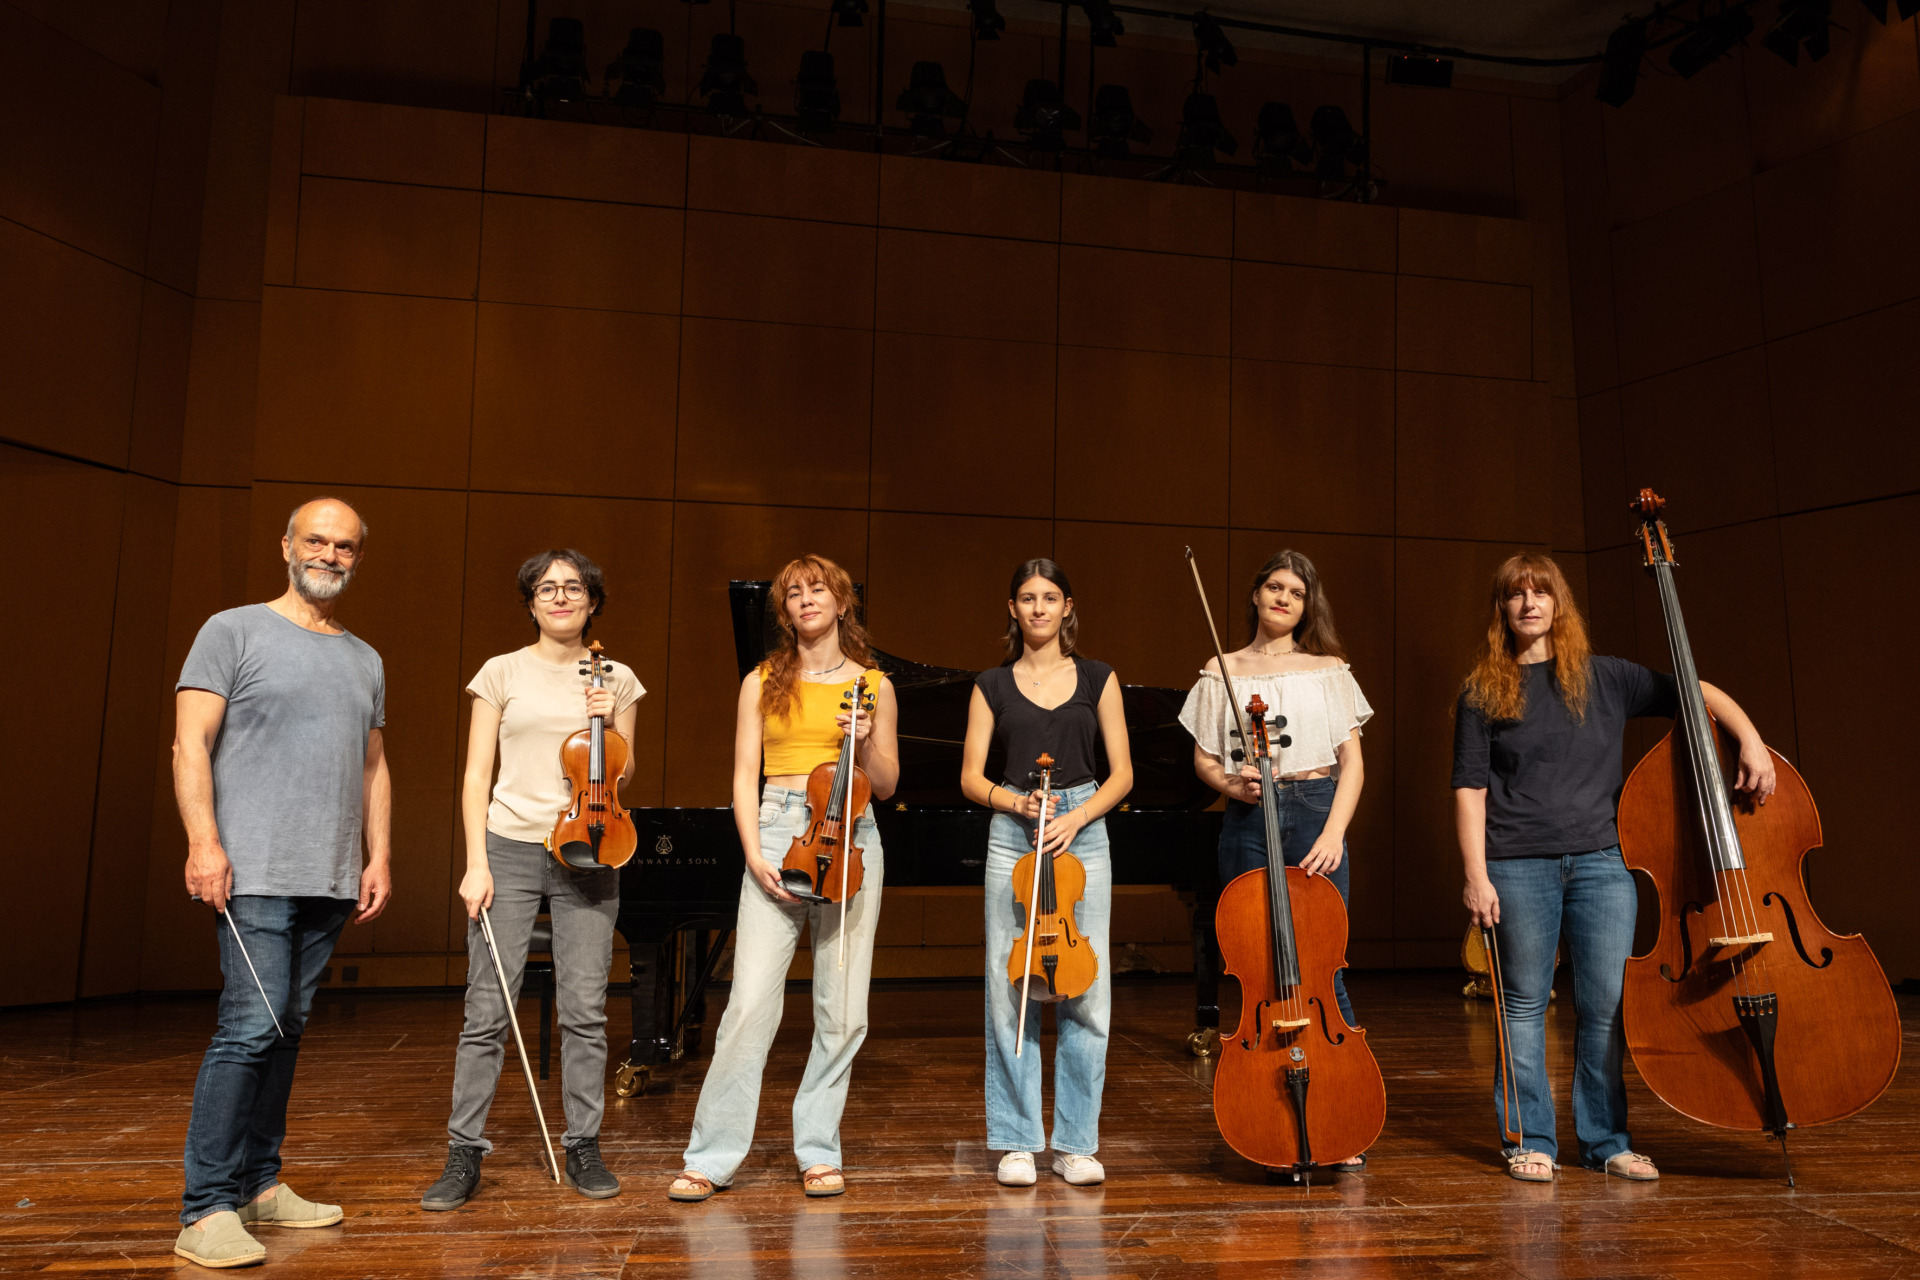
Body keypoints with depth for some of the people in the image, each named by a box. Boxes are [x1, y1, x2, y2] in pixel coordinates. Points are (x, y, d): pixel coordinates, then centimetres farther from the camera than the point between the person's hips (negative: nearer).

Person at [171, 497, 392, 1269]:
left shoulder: (366, 661, 17)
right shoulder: (234, 632, 1)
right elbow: (191, 745, -6)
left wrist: (379, 855, 11)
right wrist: (204, 842, -16)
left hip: (330, 880, 6)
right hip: (254, 872, -6)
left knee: (287, 1029, 11)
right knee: (251, 1026, -11)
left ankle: (259, 1185, 21)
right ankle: (206, 1210, -2)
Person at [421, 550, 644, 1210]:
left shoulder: (616, 679, 8)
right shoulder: (502, 673, 5)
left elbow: (622, 778, 9)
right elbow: (477, 776, 2)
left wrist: (608, 723, -9)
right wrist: (476, 863, -6)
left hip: (586, 855, 1)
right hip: (510, 850, -1)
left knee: (584, 1012, 4)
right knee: (487, 1011, 0)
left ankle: (584, 1148, 17)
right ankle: (464, 1155, 12)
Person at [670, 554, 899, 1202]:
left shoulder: (872, 684, 10)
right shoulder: (763, 683, 10)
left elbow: (886, 784, 10)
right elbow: (745, 776, 6)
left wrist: (867, 740, -10)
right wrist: (755, 854, -7)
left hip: (850, 838, 1)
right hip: (776, 831, -1)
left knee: (843, 1012, 2)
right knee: (752, 1002, -7)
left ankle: (819, 1153, 18)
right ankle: (710, 1159, 5)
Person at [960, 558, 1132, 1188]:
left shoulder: (1097, 679, 9)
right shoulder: (992, 685, 9)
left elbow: (1121, 773, 6)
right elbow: (971, 777, 6)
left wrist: (1075, 817, -9)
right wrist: (1017, 801, -12)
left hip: (1083, 831, 0)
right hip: (1011, 833, 0)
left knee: (1087, 995, -1)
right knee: (1009, 993, -1)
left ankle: (1076, 1143, 13)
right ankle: (1017, 1142, 13)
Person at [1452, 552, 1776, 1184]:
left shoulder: (1604, 677, 9)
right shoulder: (1483, 692, 3)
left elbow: (1696, 693, 16)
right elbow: (1470, 787, -1)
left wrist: (1750, 740, -2)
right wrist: (1476, 875, -7)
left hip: (1600, 860, 2)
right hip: (1518, 866, -2)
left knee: (1605, 1006, 4)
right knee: (1524, 1005, 5)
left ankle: (1607, 1140, 19)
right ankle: (1530, 1140, 17)